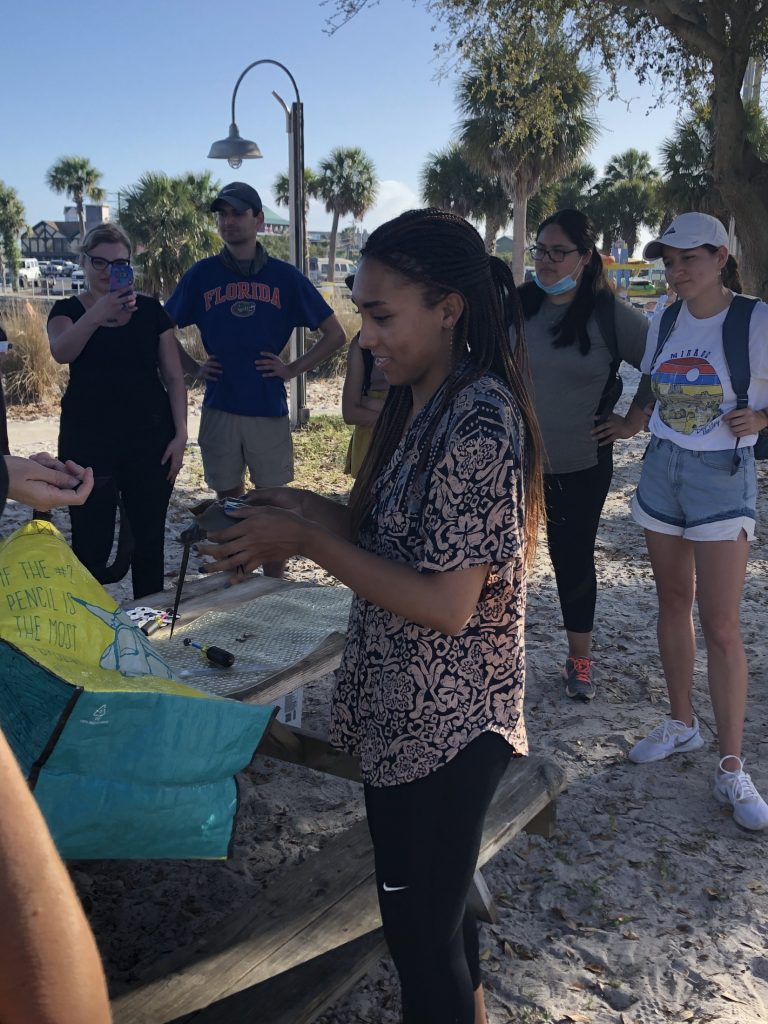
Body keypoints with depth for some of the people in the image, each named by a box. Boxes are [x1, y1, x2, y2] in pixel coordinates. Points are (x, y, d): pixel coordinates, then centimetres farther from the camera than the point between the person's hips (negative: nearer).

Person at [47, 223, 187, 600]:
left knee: (149, 540, 8)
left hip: (150, 438, 1)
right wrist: (96, 315, -36)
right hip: (88, 440, -1)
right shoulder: (68, 309, 2)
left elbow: (174, 376, 5)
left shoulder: (150, 309, 5)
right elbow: (61, 351, -20)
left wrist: (180, 434, -3)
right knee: (91, 543, 0)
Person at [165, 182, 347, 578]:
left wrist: (292, 369, -1)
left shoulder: (285, 276, 3)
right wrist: (195, 368, 3)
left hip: (269, 409, -1)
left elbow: (335, 335, 6)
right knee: (228, 501, 9)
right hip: (219, 408, 1)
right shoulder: (201, 275, 6)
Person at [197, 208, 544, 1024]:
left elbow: (447, 603, -25)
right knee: (438, 908, 25)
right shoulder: (419, 402, 6)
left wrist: (306, 539, -20)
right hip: (405, 712, 9)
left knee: (420, 932, 10)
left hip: (445, 726, -9)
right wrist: (306, 509, -3)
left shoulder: (479, 422, -23)